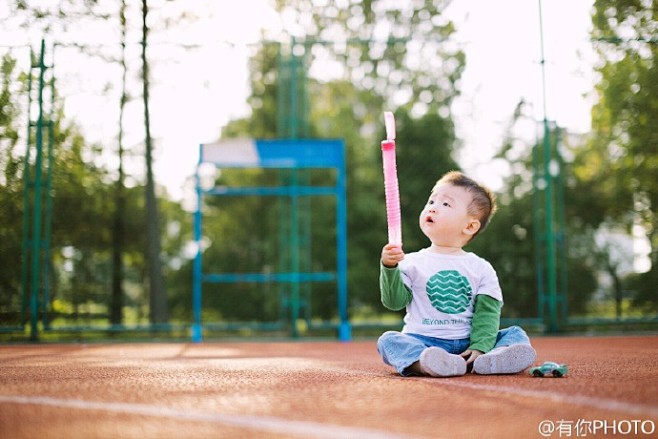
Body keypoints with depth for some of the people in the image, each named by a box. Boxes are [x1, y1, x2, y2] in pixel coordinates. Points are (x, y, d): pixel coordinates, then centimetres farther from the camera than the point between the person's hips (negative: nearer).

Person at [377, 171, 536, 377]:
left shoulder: (481, 268, 6)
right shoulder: (413, 262, 6)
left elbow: (487, 313, 1)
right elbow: (394, 301, -1)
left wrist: (479, 347, -15)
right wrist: (389, 268, -15)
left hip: (467, 344, 1)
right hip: (423, 342, -1)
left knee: (516, 334, -13)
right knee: (388, 340, -26)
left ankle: (486, 360, -44)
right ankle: (424, 362, -53)